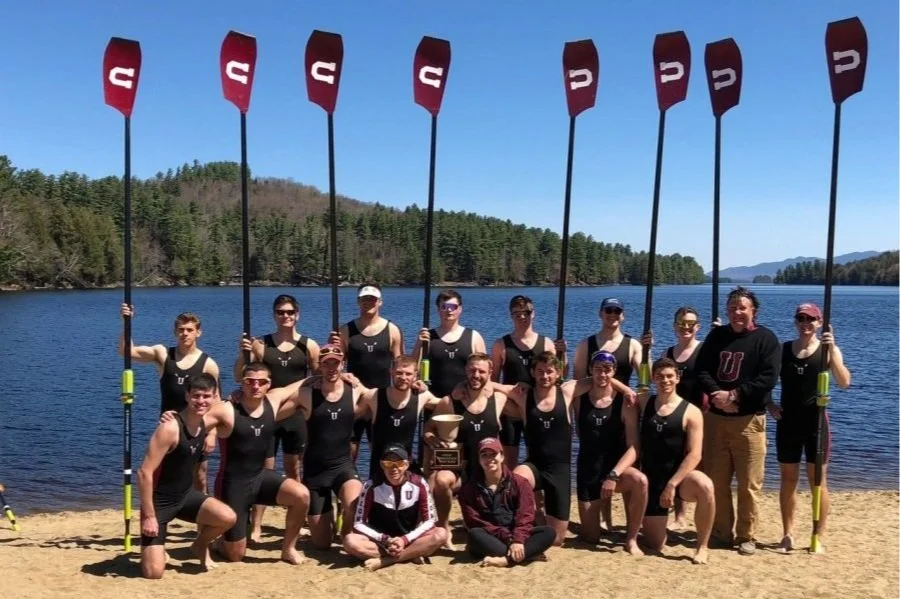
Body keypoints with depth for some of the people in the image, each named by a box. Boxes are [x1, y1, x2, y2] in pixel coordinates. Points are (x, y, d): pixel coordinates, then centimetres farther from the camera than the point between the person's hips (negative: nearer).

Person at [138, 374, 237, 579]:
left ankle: (200, 545, 12)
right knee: (154, 572, -12)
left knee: (228, 518, -20)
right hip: (159, 501, -6)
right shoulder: (169, 428, -26)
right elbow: (144, 473, -25)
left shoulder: (207, 422, -4)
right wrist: (149, 516, -23)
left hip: (186, 495, 6)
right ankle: (155, 547, 24)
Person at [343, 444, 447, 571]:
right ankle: (411, 555, -26)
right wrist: (385, 540, -23)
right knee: (350, 541, -30)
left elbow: (429, 521, -7)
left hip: (409, 540, 1)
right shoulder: (371, 486, -13)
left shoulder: (419, 484, -10)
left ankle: (384, 560, -26)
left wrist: (405, 540, -21)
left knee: (441, 534, -26)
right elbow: (359, 524, -10)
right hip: (379, 541, -1)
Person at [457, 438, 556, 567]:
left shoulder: (519, 482, 1)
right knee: (474, 535, -34)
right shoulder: (469, 488, -1)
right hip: (490, 539, -1)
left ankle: (505, 560, -40)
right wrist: (507, 537, -20)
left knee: (548, 532, -24)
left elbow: (525, 516, -7)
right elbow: (475, 522, -8)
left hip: (516, 536, 1)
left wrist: (518, 540, -27)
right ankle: (522, 555, -38)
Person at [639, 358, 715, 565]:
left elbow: (695, 454, -14)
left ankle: (702, 546, -17)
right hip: (652, 479, 3)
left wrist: (672, 484, -22)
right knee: (655, 545, 1)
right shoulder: (644, 402, 4)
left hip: (680, 476, -2)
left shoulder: (691, 412, -8)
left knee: (705, 486, -38)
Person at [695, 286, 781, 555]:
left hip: (749, 420, -4)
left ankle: (746, 536, 11)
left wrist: (734, 396, -18)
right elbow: (702, 370, 4)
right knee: (715, 480, 8)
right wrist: (717, 394, -14)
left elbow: (768, 378, -13)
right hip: (716, 417, 4)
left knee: (749, 484, -2)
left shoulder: (766, 339, -2)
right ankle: (721, 532, 20)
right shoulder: (717, 335, 10)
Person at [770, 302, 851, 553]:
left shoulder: (828, 349, -3)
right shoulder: (783, 349, 4)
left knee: (818, 480, 4)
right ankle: (788, 534, 20)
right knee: (788, 480, 10)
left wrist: (832, 351, -25)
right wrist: (769, 404, -4)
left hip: (816, 422, -2)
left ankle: (819, 537, 14)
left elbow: (844, 383, -16)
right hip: (788, 422, 2)